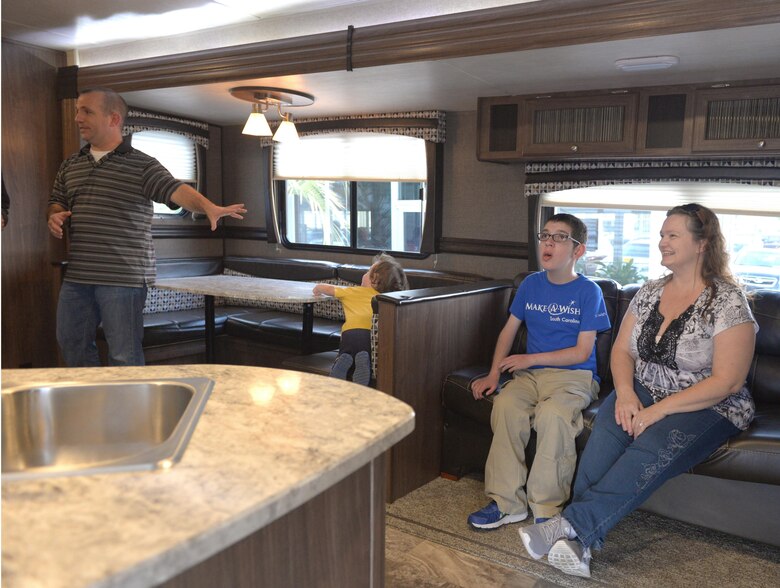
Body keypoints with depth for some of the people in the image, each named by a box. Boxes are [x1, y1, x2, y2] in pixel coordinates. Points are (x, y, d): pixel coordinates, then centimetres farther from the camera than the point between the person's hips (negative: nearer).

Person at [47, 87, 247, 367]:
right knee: (72, 344, 16)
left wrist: (210, 207, -37)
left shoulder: (142, 165, -4)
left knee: (125, 356, 0)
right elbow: (57, 203, 24)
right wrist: (55, 216, 0)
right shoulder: (70, 165, 15)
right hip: (76, 277, 6)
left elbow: (177, 190, -18)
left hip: (124, 278, -6)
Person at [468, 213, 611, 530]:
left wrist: (530, 359, -8)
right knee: (505, 404, -28)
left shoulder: (588, 291, -2)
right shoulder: (531, 284, 12)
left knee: (553, 413, -35)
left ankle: (547, 510, -21)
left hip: (574, 376, -4)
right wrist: (493, 374, 3)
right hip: (531, 373, 4)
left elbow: (582, 352, -6)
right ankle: (508, 502, -19)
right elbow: (509, 331, 16)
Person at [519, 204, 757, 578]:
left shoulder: (728, 302, -11)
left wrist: (658, 410, -22)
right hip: (644, 392, 5)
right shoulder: (649, 293, 9)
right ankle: (579, 540, -34)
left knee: (651, 448, -35)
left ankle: (572, 525, -34)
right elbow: (622, 349, 10)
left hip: (708, 407, -4)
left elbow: (727, 382, -16)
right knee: (606, 430, -28)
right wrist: (625, 392, -11)